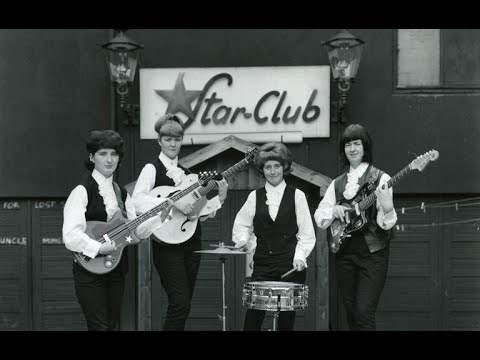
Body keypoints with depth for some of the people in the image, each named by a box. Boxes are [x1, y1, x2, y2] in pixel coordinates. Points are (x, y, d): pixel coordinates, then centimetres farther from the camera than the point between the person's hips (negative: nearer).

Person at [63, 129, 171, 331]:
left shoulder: (121, 193, 11)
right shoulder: (83, 190, -11)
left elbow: (134, 231, 11)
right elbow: (71, 235, -21)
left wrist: (160, 218, 0)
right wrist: (99, 248, -28)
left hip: (116, 268, 7)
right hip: (90, 270, -7)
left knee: (114, 325, 12)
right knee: (100, 326, -8)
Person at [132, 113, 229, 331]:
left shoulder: (186, 173, 16)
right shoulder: (152, 169, -4)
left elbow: (199, 212, 14)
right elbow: (137, 201, -21)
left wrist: (219, 198, 1)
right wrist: (173, 202, -27)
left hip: (191, 243, 7)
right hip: (168, 244, -6)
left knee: (183, 305, 10)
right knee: (180, 303, -13)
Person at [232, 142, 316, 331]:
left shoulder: (297, 195, 3)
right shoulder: (255, 196, 9)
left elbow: (307, 234, 2)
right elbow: (241, 224, 14)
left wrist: (300, 256, -11)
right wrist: (243, 239, -6)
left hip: (291, 265, -1)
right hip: (263, 264, 1)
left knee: (287, 315, 2)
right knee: (254, 312, -5)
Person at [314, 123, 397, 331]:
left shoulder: (380, 179, -3)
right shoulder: (338, 183, 12)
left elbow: (385, 223, -10)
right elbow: (318, 216, 10)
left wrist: (387, 209, -31)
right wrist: (333, 210, -10)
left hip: (372, 252, -5)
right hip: (344, 251, 5)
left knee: (364, 313, -12)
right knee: (351, 315, 10)